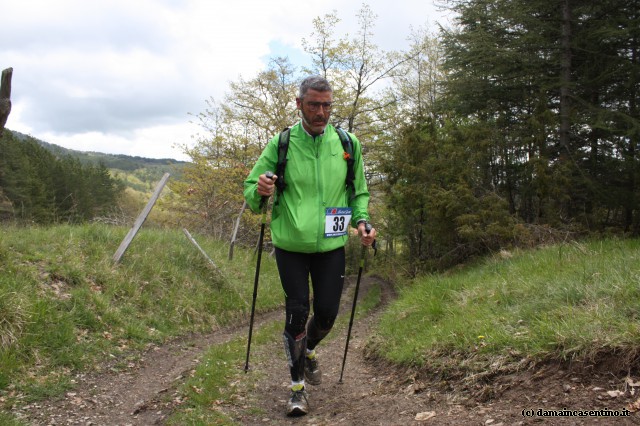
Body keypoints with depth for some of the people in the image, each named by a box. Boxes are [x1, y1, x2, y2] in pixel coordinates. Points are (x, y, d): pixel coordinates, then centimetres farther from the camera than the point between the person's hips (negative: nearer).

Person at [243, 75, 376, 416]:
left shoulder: (348, 144, 0)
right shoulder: (280, 144, -5)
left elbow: (359, 192, 11)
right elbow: (250, 194, 0)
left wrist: (361, 220, -8)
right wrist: (259, 192, -24)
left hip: (331, 245, 2)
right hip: (291, 245, -2)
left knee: (327, 312, 6)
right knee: (297, 312, -2)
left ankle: (308, 351, 40)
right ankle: (298, 385, 18)